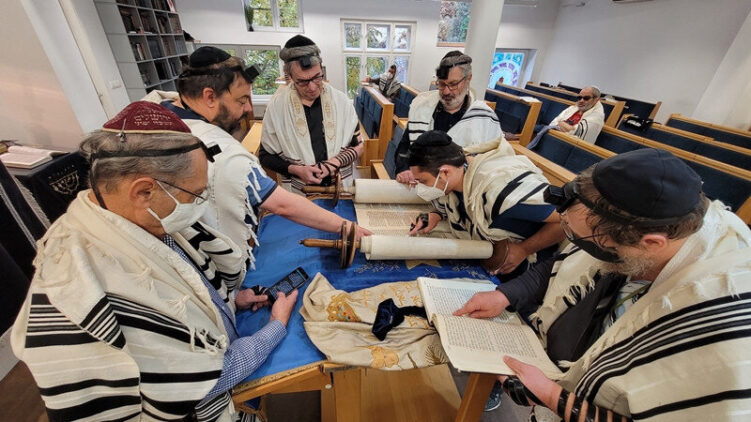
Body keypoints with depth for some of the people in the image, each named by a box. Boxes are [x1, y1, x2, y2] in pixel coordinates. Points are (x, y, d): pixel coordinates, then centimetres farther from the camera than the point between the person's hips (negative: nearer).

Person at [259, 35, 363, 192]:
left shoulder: (341, 100, -2)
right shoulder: (276, 106, -5)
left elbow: (358, 146, 4)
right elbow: (266, 156, 2)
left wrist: (335, 162, -14)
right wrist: (296, 170, -14)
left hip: (341, 186, 0)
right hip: (298, 191, 1)